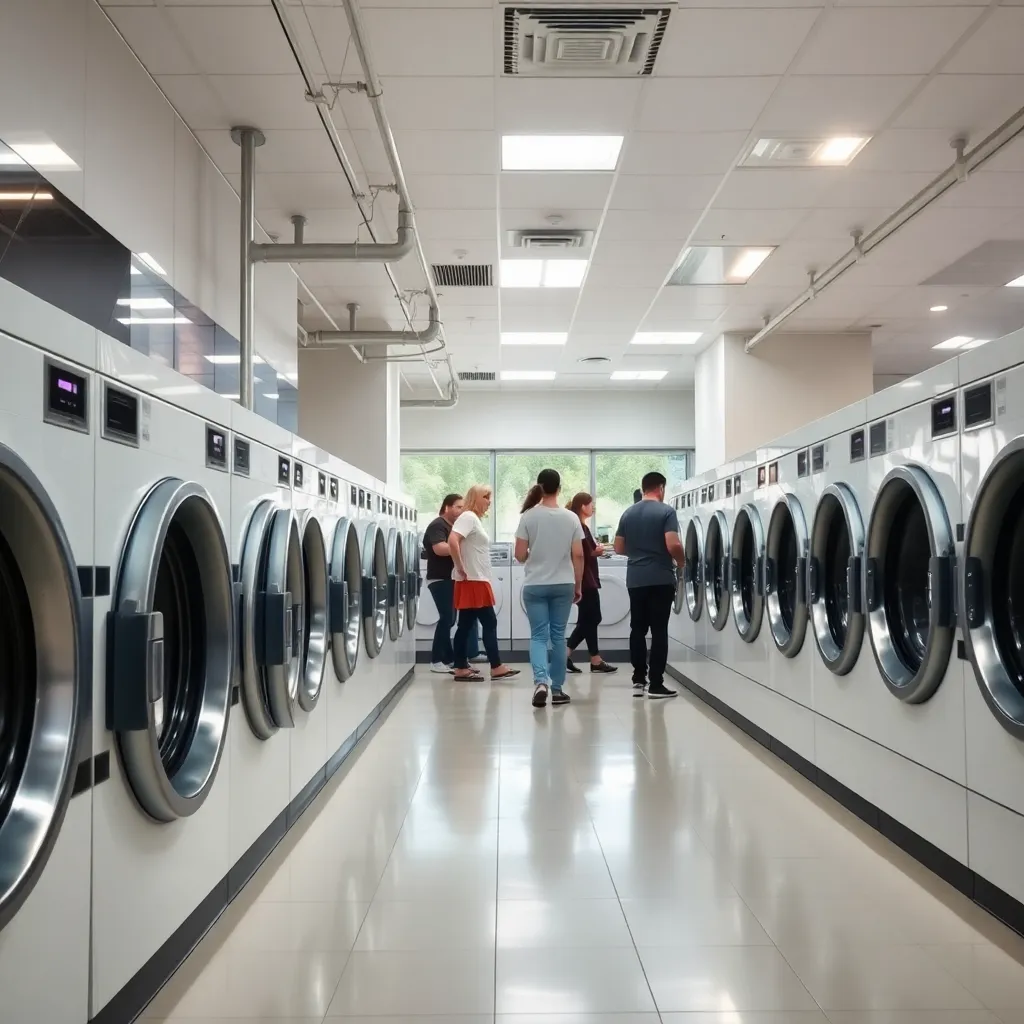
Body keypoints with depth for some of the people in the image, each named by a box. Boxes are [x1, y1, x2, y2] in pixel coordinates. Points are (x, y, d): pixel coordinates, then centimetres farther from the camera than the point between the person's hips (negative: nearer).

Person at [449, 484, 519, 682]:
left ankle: (462, 669, 12)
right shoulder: (468, 517, -12)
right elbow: (452, 541, -26)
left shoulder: (475, 519, 18)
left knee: (467, 625, 9)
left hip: (477, 581, 10)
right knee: (489, 623, -6)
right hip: (472, 581, -10)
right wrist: (460, 569, -20)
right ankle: (496, 667, -1)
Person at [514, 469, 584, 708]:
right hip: (563, 585, 1)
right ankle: (557, 689, 16)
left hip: (535, 586, -1)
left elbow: (519, 555, -7)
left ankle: (541, 682, -17)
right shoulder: (571, 518, -1)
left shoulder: (528, 516, -6)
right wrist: (578, 586, 9)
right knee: (558, 635, 11)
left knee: (539, 635, 4)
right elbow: (578, 556, -1)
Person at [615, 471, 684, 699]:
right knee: (659, 631, -2)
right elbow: (673, 545, -18)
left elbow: (619, 548, 12)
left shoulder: (628, 513, 9)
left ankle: (638, 680, 13)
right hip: (661, 579, -5)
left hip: (635, 579, 5)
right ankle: (656, 684, -2)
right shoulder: (666, 511, -8)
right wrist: (681, 562, 1)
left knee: (638, 629, 11)